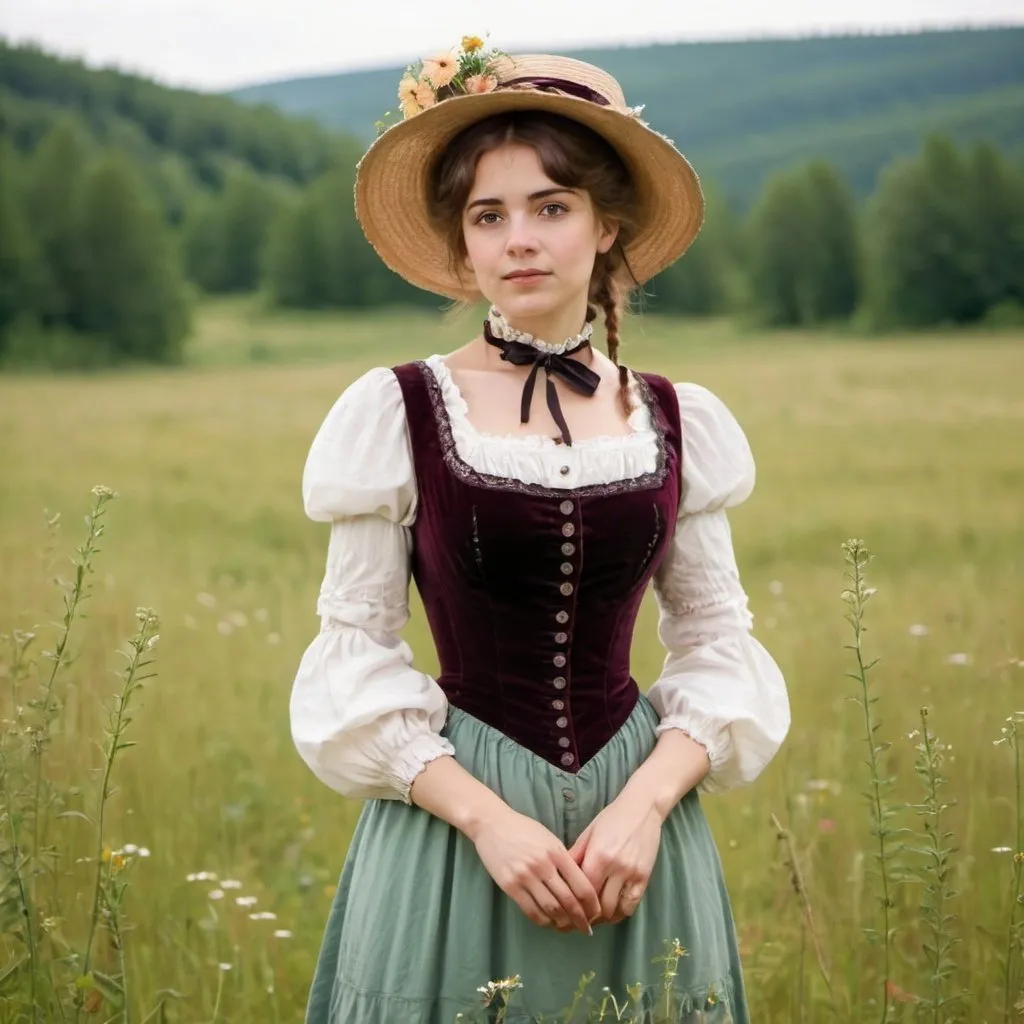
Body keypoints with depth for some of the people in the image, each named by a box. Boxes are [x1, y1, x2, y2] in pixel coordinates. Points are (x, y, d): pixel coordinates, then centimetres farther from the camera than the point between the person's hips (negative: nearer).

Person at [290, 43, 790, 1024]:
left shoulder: (675, 421, 4)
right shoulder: (398, 411, -4)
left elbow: (718, 643, 7)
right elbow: (354, 652, -3)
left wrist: (647, 803, -10)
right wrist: (489, 818, -14)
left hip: (637, 807, 2)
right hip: (453, 809, -2)